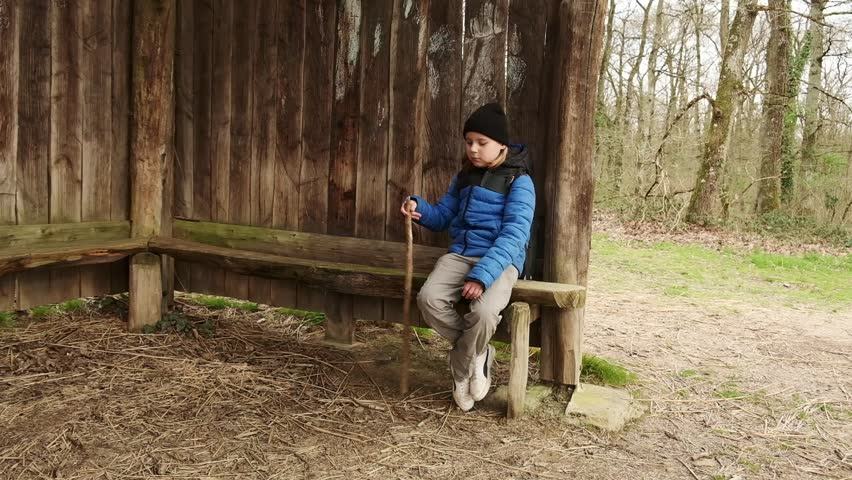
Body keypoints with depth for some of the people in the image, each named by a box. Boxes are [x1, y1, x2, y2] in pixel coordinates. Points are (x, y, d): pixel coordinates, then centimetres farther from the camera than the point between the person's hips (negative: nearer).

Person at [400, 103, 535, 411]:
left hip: (500, 260, -5)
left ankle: (462, 367, -1)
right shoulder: (465, 176, 16)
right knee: (428, 298, -24)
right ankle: (477, 354, -1)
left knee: (484, 311, -34)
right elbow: (443, 216, 23)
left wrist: (482, 276, -28)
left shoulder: (519, 181, -6)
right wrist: (419, 208, -2)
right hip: (460, 254, 6)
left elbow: (513, 235, -16)